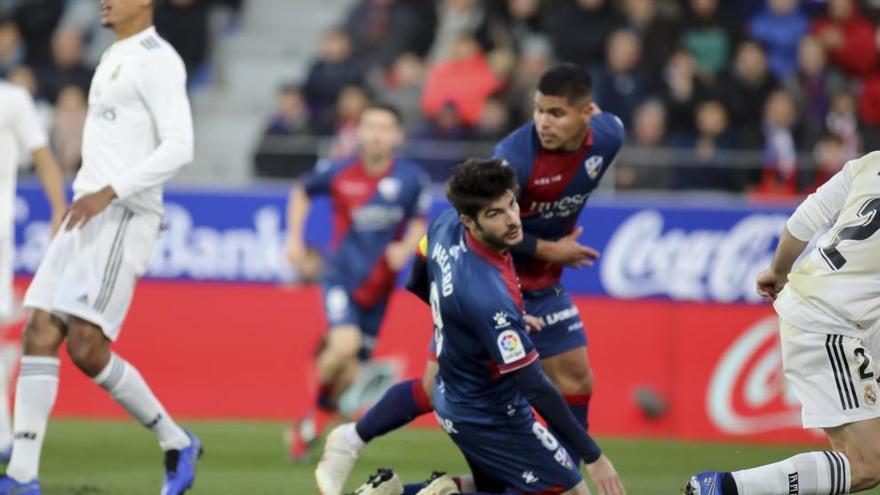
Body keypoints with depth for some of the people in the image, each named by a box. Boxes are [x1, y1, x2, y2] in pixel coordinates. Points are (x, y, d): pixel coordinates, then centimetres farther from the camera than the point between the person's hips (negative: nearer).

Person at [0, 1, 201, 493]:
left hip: (123, 217, -9)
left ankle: (177, 443, 4)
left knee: (86, 347, -14)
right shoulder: (115, 58, 20)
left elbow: (179, 147, -19)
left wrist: (110, 192, -23)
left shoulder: (156, 60, -10)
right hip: (89, 215, 9)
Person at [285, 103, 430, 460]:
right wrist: (294, 239, 6)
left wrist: (406, 248, -11)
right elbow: (303, 192, 13)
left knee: (350, 373, 7)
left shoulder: (411, 179, -6)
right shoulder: (337, 173, -7)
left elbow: (419, 224, 9)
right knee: (345, 344, -27)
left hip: (378, 286, 2)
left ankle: (311, 424, 30)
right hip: (342, 278, -2)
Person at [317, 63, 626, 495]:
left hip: (542, 283, 6)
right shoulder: (515, 155, -31)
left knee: (576, 380, 2)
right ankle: (350, 441, 12)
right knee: (439, 386, -7)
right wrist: (549, 250, -19)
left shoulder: (607, 138, -13)